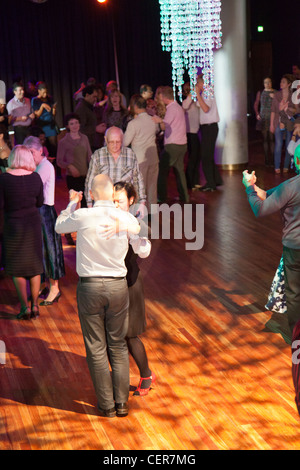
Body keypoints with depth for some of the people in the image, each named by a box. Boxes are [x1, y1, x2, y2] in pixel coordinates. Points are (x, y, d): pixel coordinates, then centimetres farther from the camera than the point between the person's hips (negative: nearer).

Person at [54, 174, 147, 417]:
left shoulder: (82, 216, -10)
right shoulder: (127, 219, -7)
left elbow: (59, 226, 11)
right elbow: (142, 250, 6)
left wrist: (72, 204, 28)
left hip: (90, 287, -2)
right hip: (118, 286, 2)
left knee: (96, 348, 9)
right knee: (118, 345, 15)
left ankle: (107, 404, 16)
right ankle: (122, 402, 19)